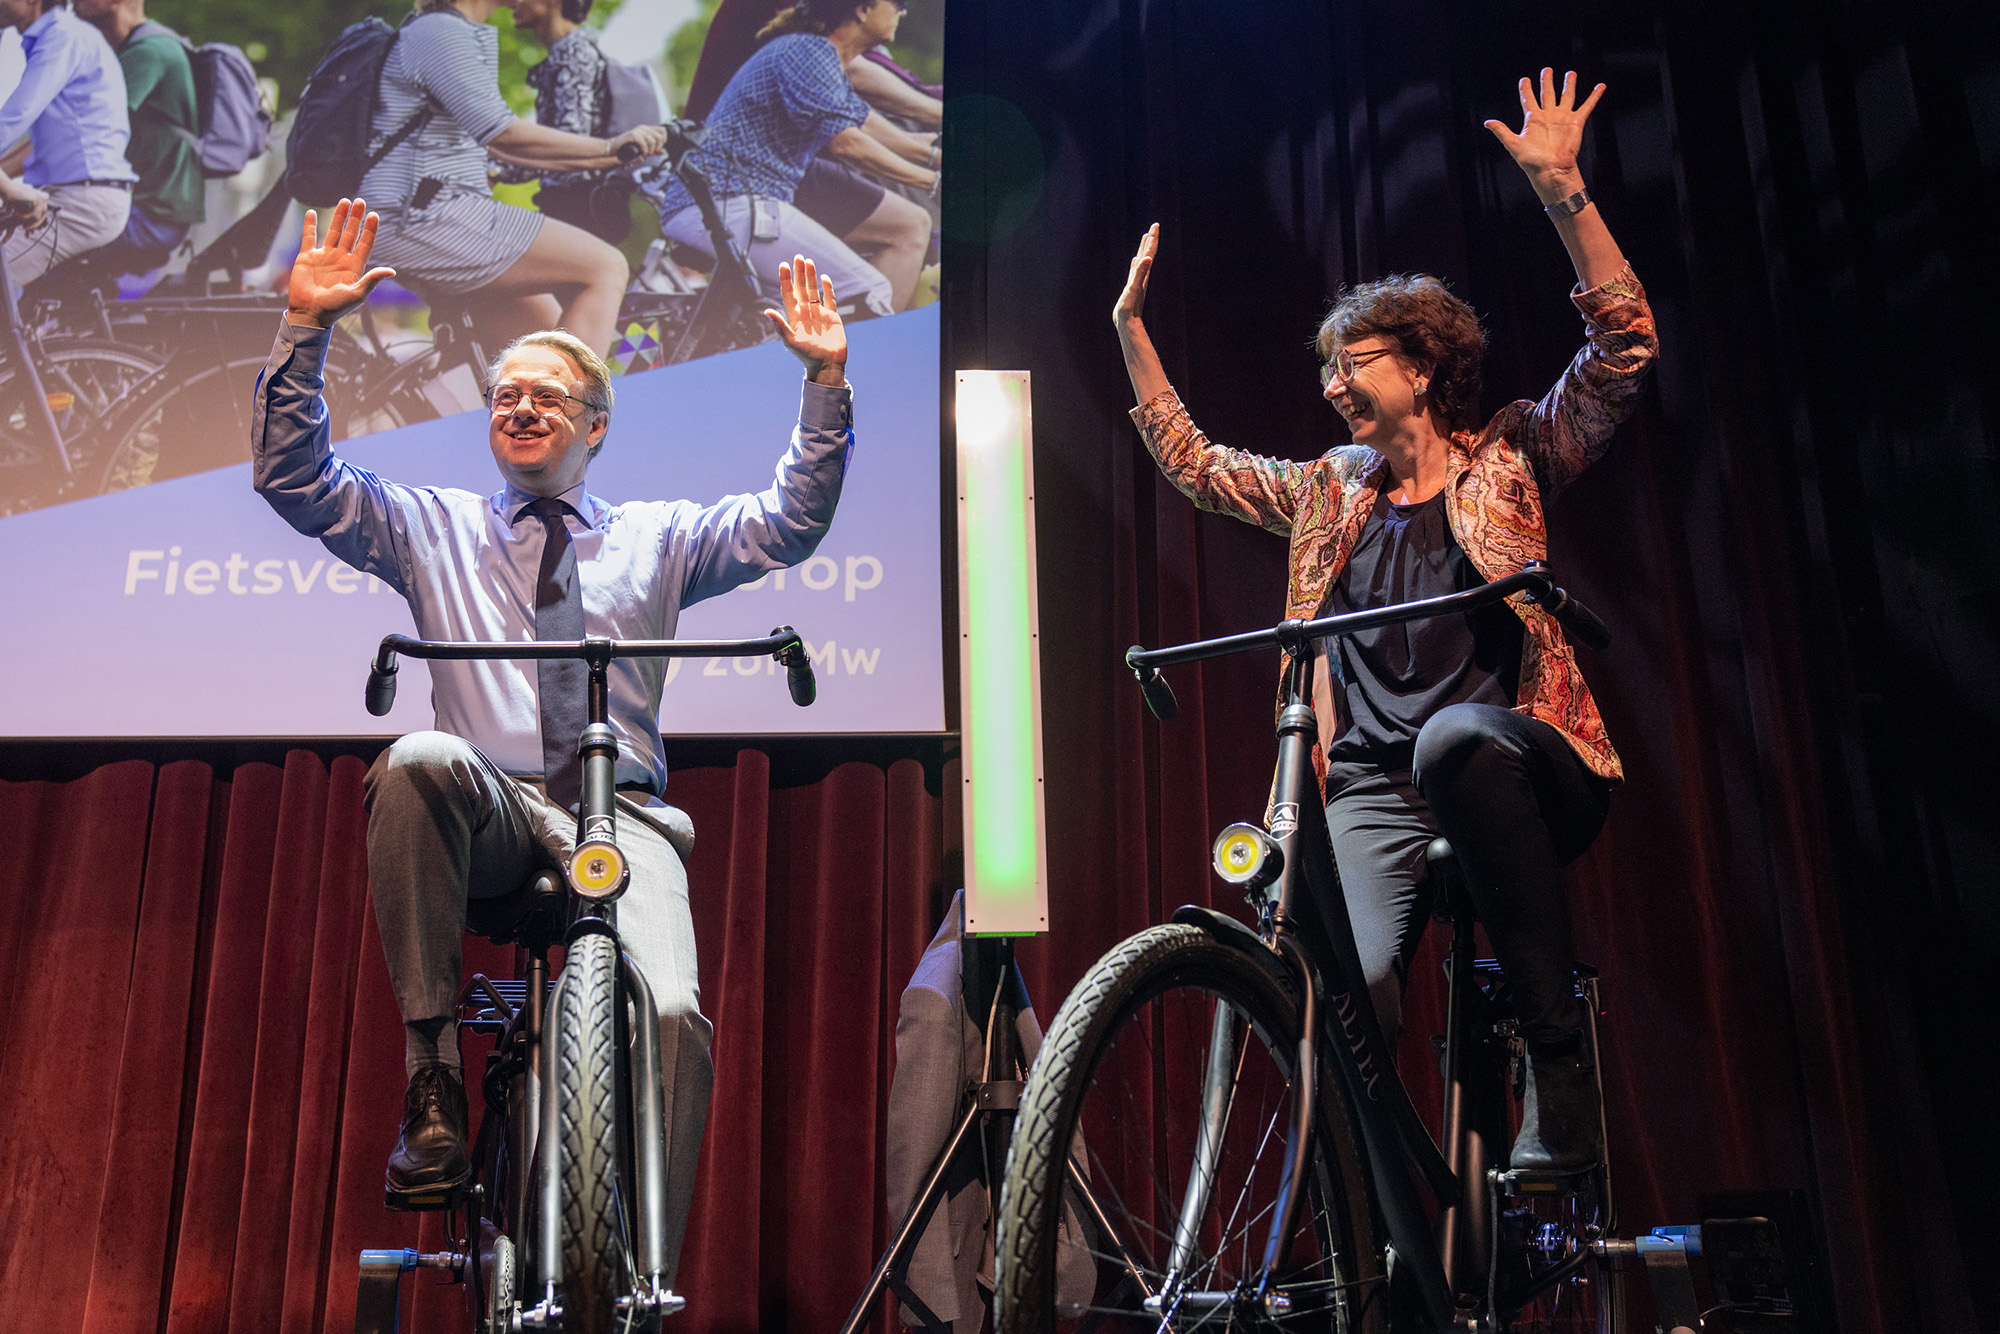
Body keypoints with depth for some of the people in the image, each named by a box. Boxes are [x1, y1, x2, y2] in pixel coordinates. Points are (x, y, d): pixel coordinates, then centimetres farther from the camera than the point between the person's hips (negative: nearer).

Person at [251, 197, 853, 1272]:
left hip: (620, 820, 0)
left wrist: (824, 381, -1)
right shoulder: (433, 526, 20)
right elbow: (290, 476, 10)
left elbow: (790, 524, 10)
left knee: (674, 1018, -27)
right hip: (486, 817, 0)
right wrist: (305, 328, -1)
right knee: (418, 759, -37)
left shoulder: (656, 536, 21)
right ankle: (431, 1071, -25)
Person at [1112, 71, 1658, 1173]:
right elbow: (1189, 462, 24)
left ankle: (1558, 1058, -28)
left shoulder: (1508, 460, 7)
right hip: (1377, 792, 2)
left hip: (1519, 768, -2)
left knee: (1456, 737, -40)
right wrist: (1131, 326, 20)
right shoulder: (1333, 491, 18)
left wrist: (1560, 191, -13)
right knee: (1349, 993, -28)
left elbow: (1624, 348, -5)